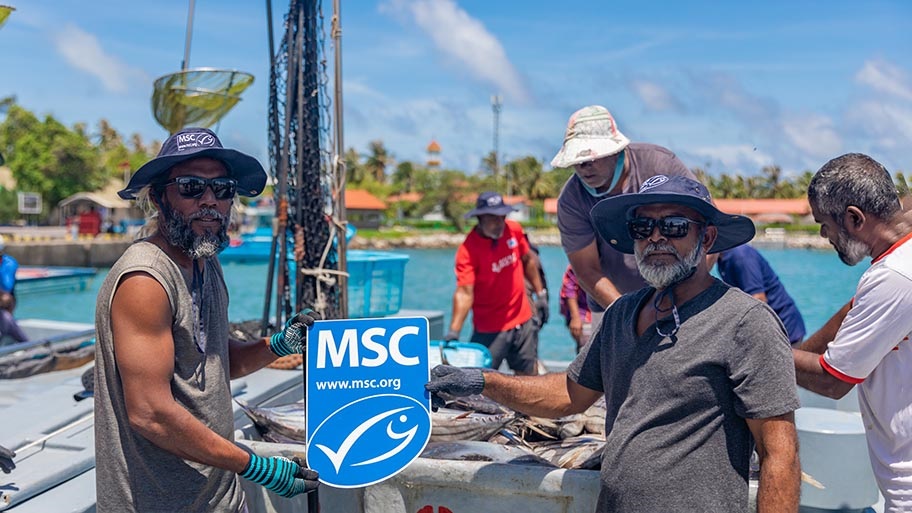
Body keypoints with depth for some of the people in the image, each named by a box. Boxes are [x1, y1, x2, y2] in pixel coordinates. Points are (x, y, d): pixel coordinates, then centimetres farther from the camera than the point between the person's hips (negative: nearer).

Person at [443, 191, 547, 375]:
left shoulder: (514, 229, -4)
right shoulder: (468, 249, -21)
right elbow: (464, 292, -28)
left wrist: (540, 292, 15)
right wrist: (454, 331, -39)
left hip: (523, 321, 5)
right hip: (489, 330, -5)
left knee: (529, 376, 15)